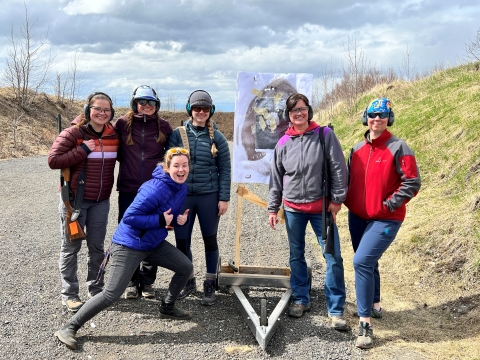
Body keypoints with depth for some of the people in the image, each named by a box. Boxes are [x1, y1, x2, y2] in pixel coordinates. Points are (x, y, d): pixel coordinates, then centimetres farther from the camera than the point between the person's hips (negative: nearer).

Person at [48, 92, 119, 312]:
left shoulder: (114, 135, 3)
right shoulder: (73, 133, -12)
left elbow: (119, 157, 21)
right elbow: (53, 160, -18)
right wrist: (83, 150, -23)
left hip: (101, 201, 5)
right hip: (74, 199, -4)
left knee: (97, 246, 13)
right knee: (71, 247, 4)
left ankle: (96, 288, 28)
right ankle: (69, 294, 15)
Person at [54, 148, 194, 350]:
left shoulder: (181, 189, 1)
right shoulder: (155, 189, -27)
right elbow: (129, 217, -27)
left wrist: (180, 219, -7)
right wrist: (160, 220, -28)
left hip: (154, 243, 9)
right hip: (129, 244, -9)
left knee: (186, 267, 9)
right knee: (112, 294, -11)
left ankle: (167, 308, 30)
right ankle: (69, 328, 2)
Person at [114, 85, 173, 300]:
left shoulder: (163, 126, 3)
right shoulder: (122, 124, 0)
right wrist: (127, 161, 7)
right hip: (128, 190, 0)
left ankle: (147, 281, 22)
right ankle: (131, 281, 20)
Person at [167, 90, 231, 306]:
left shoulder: (217, 137, -1)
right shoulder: (178, 134, 0)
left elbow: (224, 170, 0)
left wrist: (224, 198, -4)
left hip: (208, 196, -1)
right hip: (182, 196, 1)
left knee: (210, 239, 10)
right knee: (181, 240, 6)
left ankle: (210, 284, 25)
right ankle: (188, 280, 28)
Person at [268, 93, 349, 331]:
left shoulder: (325, 135, -4)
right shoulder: (283, 143, 3)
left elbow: (338, 168, -4)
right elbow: (276, 178, 9)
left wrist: (337, 199, -7)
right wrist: (273, 208, 9)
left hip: (321, 207, -2)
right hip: (293, 208, 3)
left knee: (333, 257, -4)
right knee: (296, 255, 12)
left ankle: (336, 309, 7)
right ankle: (300, 299, 28)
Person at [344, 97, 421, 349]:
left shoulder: (398, 148, -11)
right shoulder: (357, 149, 6)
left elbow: (412, 183, -13)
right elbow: (349, 180, 17)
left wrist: (388, 205, -15)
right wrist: (345, 201, 4)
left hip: (385, 219, -6)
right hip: (357, 217, 7)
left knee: (362, 262, -18)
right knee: (367, 263, 19)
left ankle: (365, 323, -9)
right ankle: (374, 305, 41)